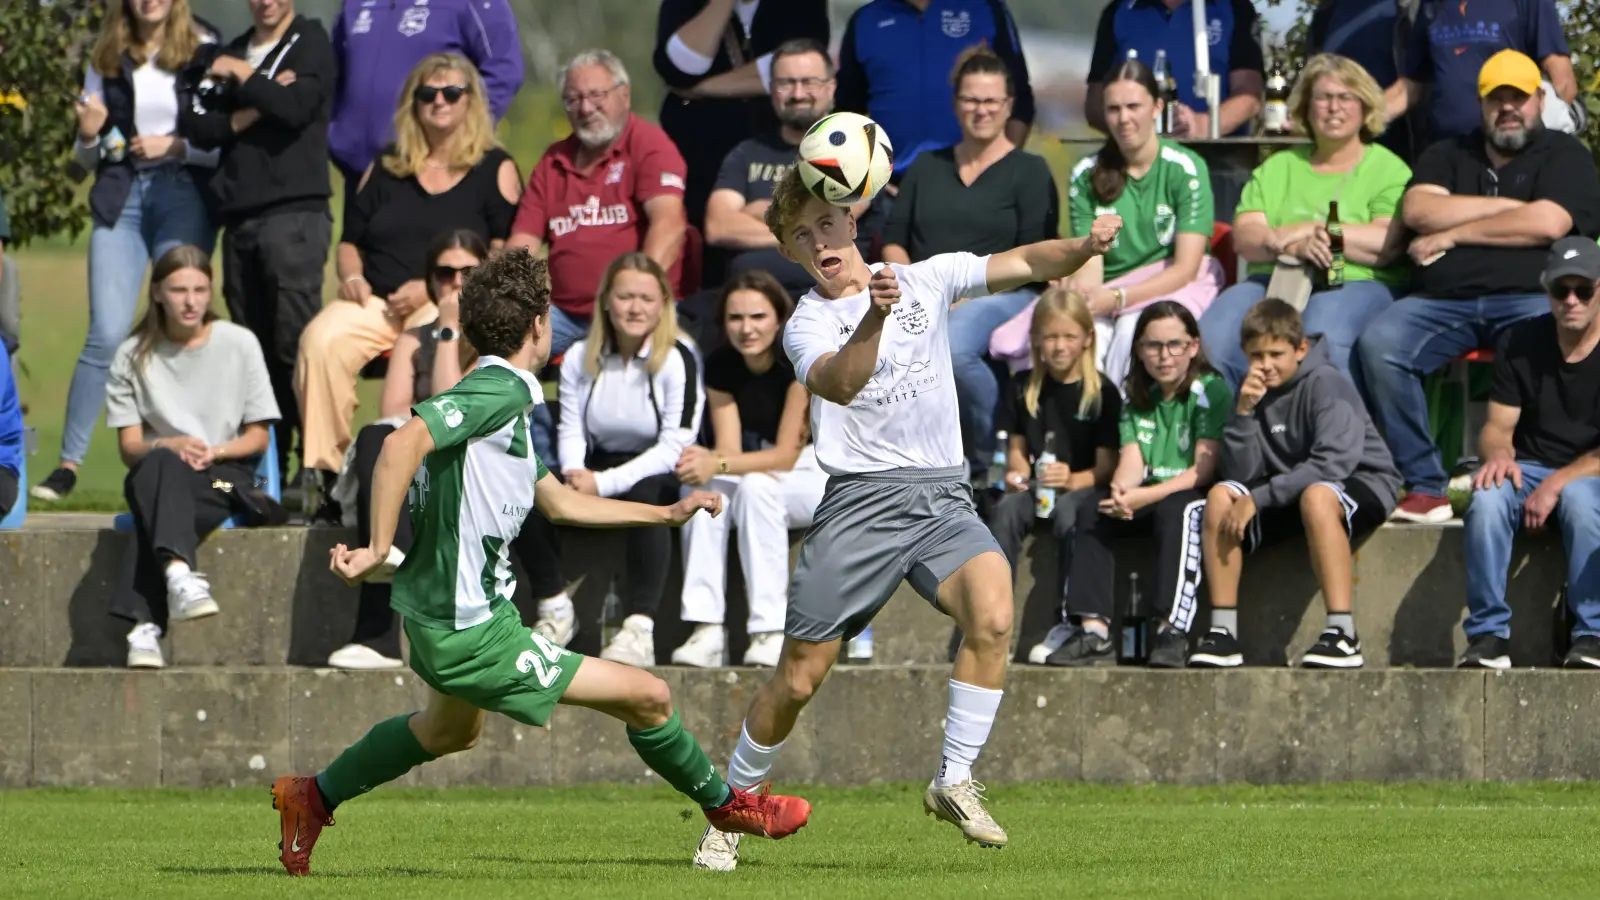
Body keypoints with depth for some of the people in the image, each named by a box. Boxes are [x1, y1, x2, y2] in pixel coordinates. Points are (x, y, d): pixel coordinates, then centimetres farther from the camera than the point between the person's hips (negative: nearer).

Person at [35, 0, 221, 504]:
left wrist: (176, 146, -13)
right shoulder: (107, 60, 11)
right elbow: (85, 159, 16)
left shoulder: (203, 54, 1)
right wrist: (89, 135, -5)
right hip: (120, 196, 2)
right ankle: (69, 462, -3)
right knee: (107, 334, -7)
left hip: (183, 195, -2)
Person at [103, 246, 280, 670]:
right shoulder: (134, 356, 8)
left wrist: (213, 452, -14)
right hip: (155, 475, 1)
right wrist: (170, 447, -18)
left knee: (153, 511, -36)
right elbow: (130, 445, 3)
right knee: (161, 466, -39)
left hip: (224, 476, -1)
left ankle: (145, 623, -52)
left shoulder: (239, 344, 6)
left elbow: (258, 438, 6)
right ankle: (178, 573, -64)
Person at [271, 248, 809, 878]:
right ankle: (724, 804, 21)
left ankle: (313, 799, 46)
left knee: (450, 731, 39)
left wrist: (668, 514, 26)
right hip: (476, 636, -10)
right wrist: (379, 550, -32)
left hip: (435, 617, 10)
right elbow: (403, 443, -32)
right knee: (647, 696, -1)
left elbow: (559, 501, 24)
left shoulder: (505, 401, 13)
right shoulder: (498, 392, -19)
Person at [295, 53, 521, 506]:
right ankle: (325, 467, -30)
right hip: (376, 300, 4)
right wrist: (351, 276, 1)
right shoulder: (386, 169, 21)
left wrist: (433, 287, -11)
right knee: (321, 341, -29)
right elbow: (350, 242, 25)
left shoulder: (495, 170, 9)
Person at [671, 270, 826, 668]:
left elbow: (787, 453, -25)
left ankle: (773, 631, -34)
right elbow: (729, 449, -10)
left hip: (819, 477, -5)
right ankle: (707, 630, -32)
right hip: (762, 468, 5)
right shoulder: (720, 367, -4)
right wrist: (705, 462, -35)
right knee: (704, 490, -26)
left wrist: (718, 464, -38)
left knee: (756, 487, -35)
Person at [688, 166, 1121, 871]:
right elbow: (838, 384, -21)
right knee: (799, 678, -1)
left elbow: (1024, 264, 1)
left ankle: (954, 781, -14)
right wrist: (876, 317, -38)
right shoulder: (807, 324, 1)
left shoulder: (927, 281, 10)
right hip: (859, 498, -2)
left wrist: (1081, 248, -20)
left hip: (941, 495, 2)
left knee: (992, 615, -27)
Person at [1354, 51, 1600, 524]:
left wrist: (1453, 234, 1)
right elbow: (1418, 210, 6)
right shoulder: (1448, 156, 26)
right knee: (1378, 344, -28)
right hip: (1444, 302, 3)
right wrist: (1505, 206, 2)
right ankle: (1423, 487, -26)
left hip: (1529, 296, -3)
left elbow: (1547, 223, -4)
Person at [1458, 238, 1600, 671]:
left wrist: (1558, 483, -22)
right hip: (1528, 469, 3)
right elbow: (1498, 427, 3)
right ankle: (1488, 634, -28)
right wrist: (1498, 455, -21)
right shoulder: (1520, 343, 5)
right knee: (1487, 497, -32)